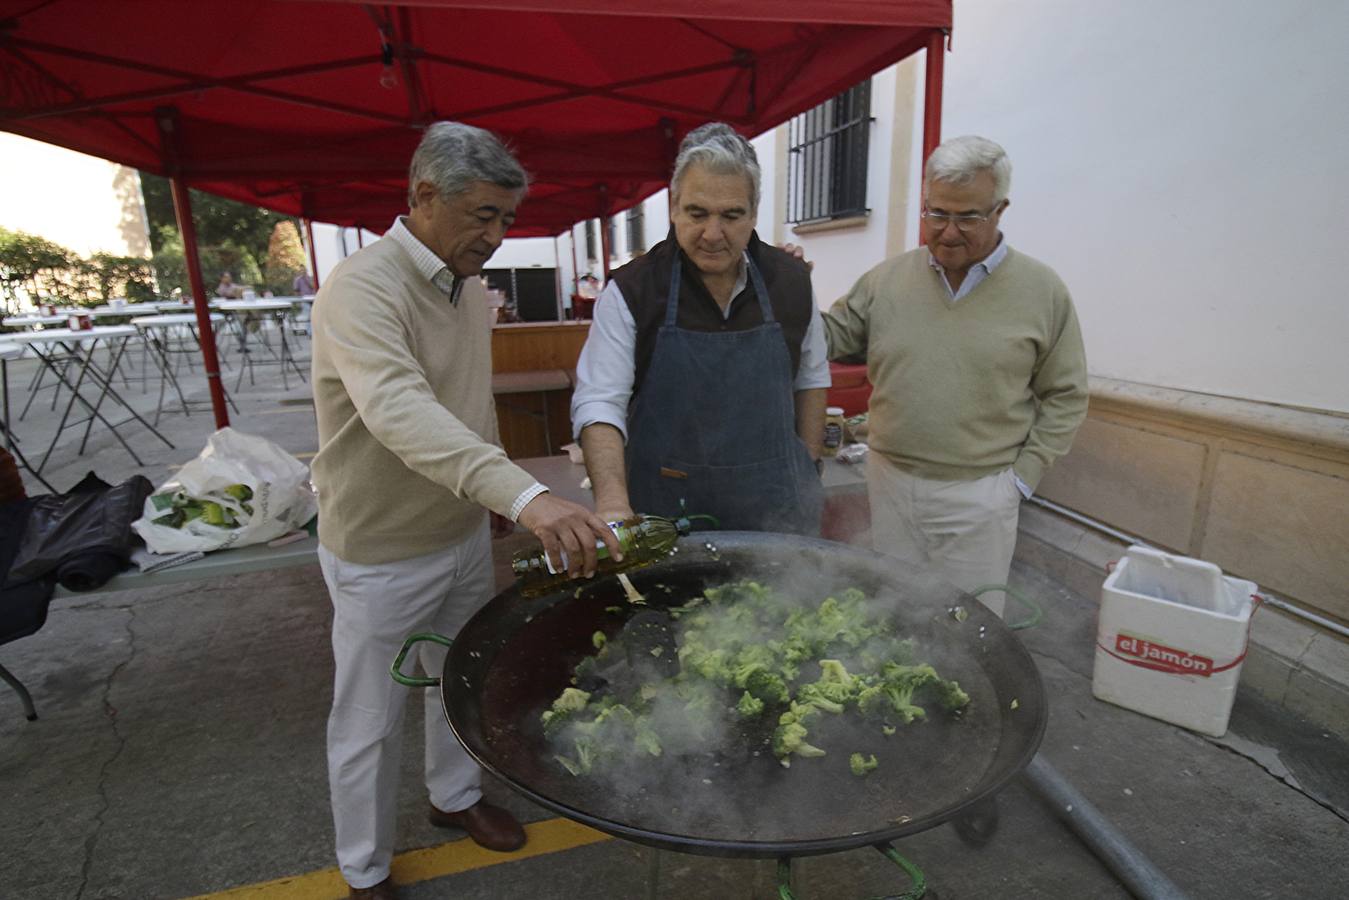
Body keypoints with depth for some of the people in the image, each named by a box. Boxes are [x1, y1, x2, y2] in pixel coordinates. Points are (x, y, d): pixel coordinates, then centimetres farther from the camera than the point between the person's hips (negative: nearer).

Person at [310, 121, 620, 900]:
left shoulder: (470, 289, 3)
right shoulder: (361, 291, -24)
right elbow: (401, 411, -43)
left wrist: (496, 500, 14)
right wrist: (526, 495, -55)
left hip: (465, 535, 7)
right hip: (382, 555, -7)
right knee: (371, 725, 13)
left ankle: (456, 795, 50)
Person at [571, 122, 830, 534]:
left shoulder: (792, 280, 1)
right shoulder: (630, 290, -9)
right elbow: (598, 402, -12)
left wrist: (808, 468, 8)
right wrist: (613, 501, -27)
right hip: (665, 510, -2)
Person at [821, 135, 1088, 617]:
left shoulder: (1043, 290, -3)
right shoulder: (886, 279, 1)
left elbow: (1065, 397, 2)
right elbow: (831, 338, 5)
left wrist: (1023, 475, -4)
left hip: (978, 495, -2)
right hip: (889, 483, 2)